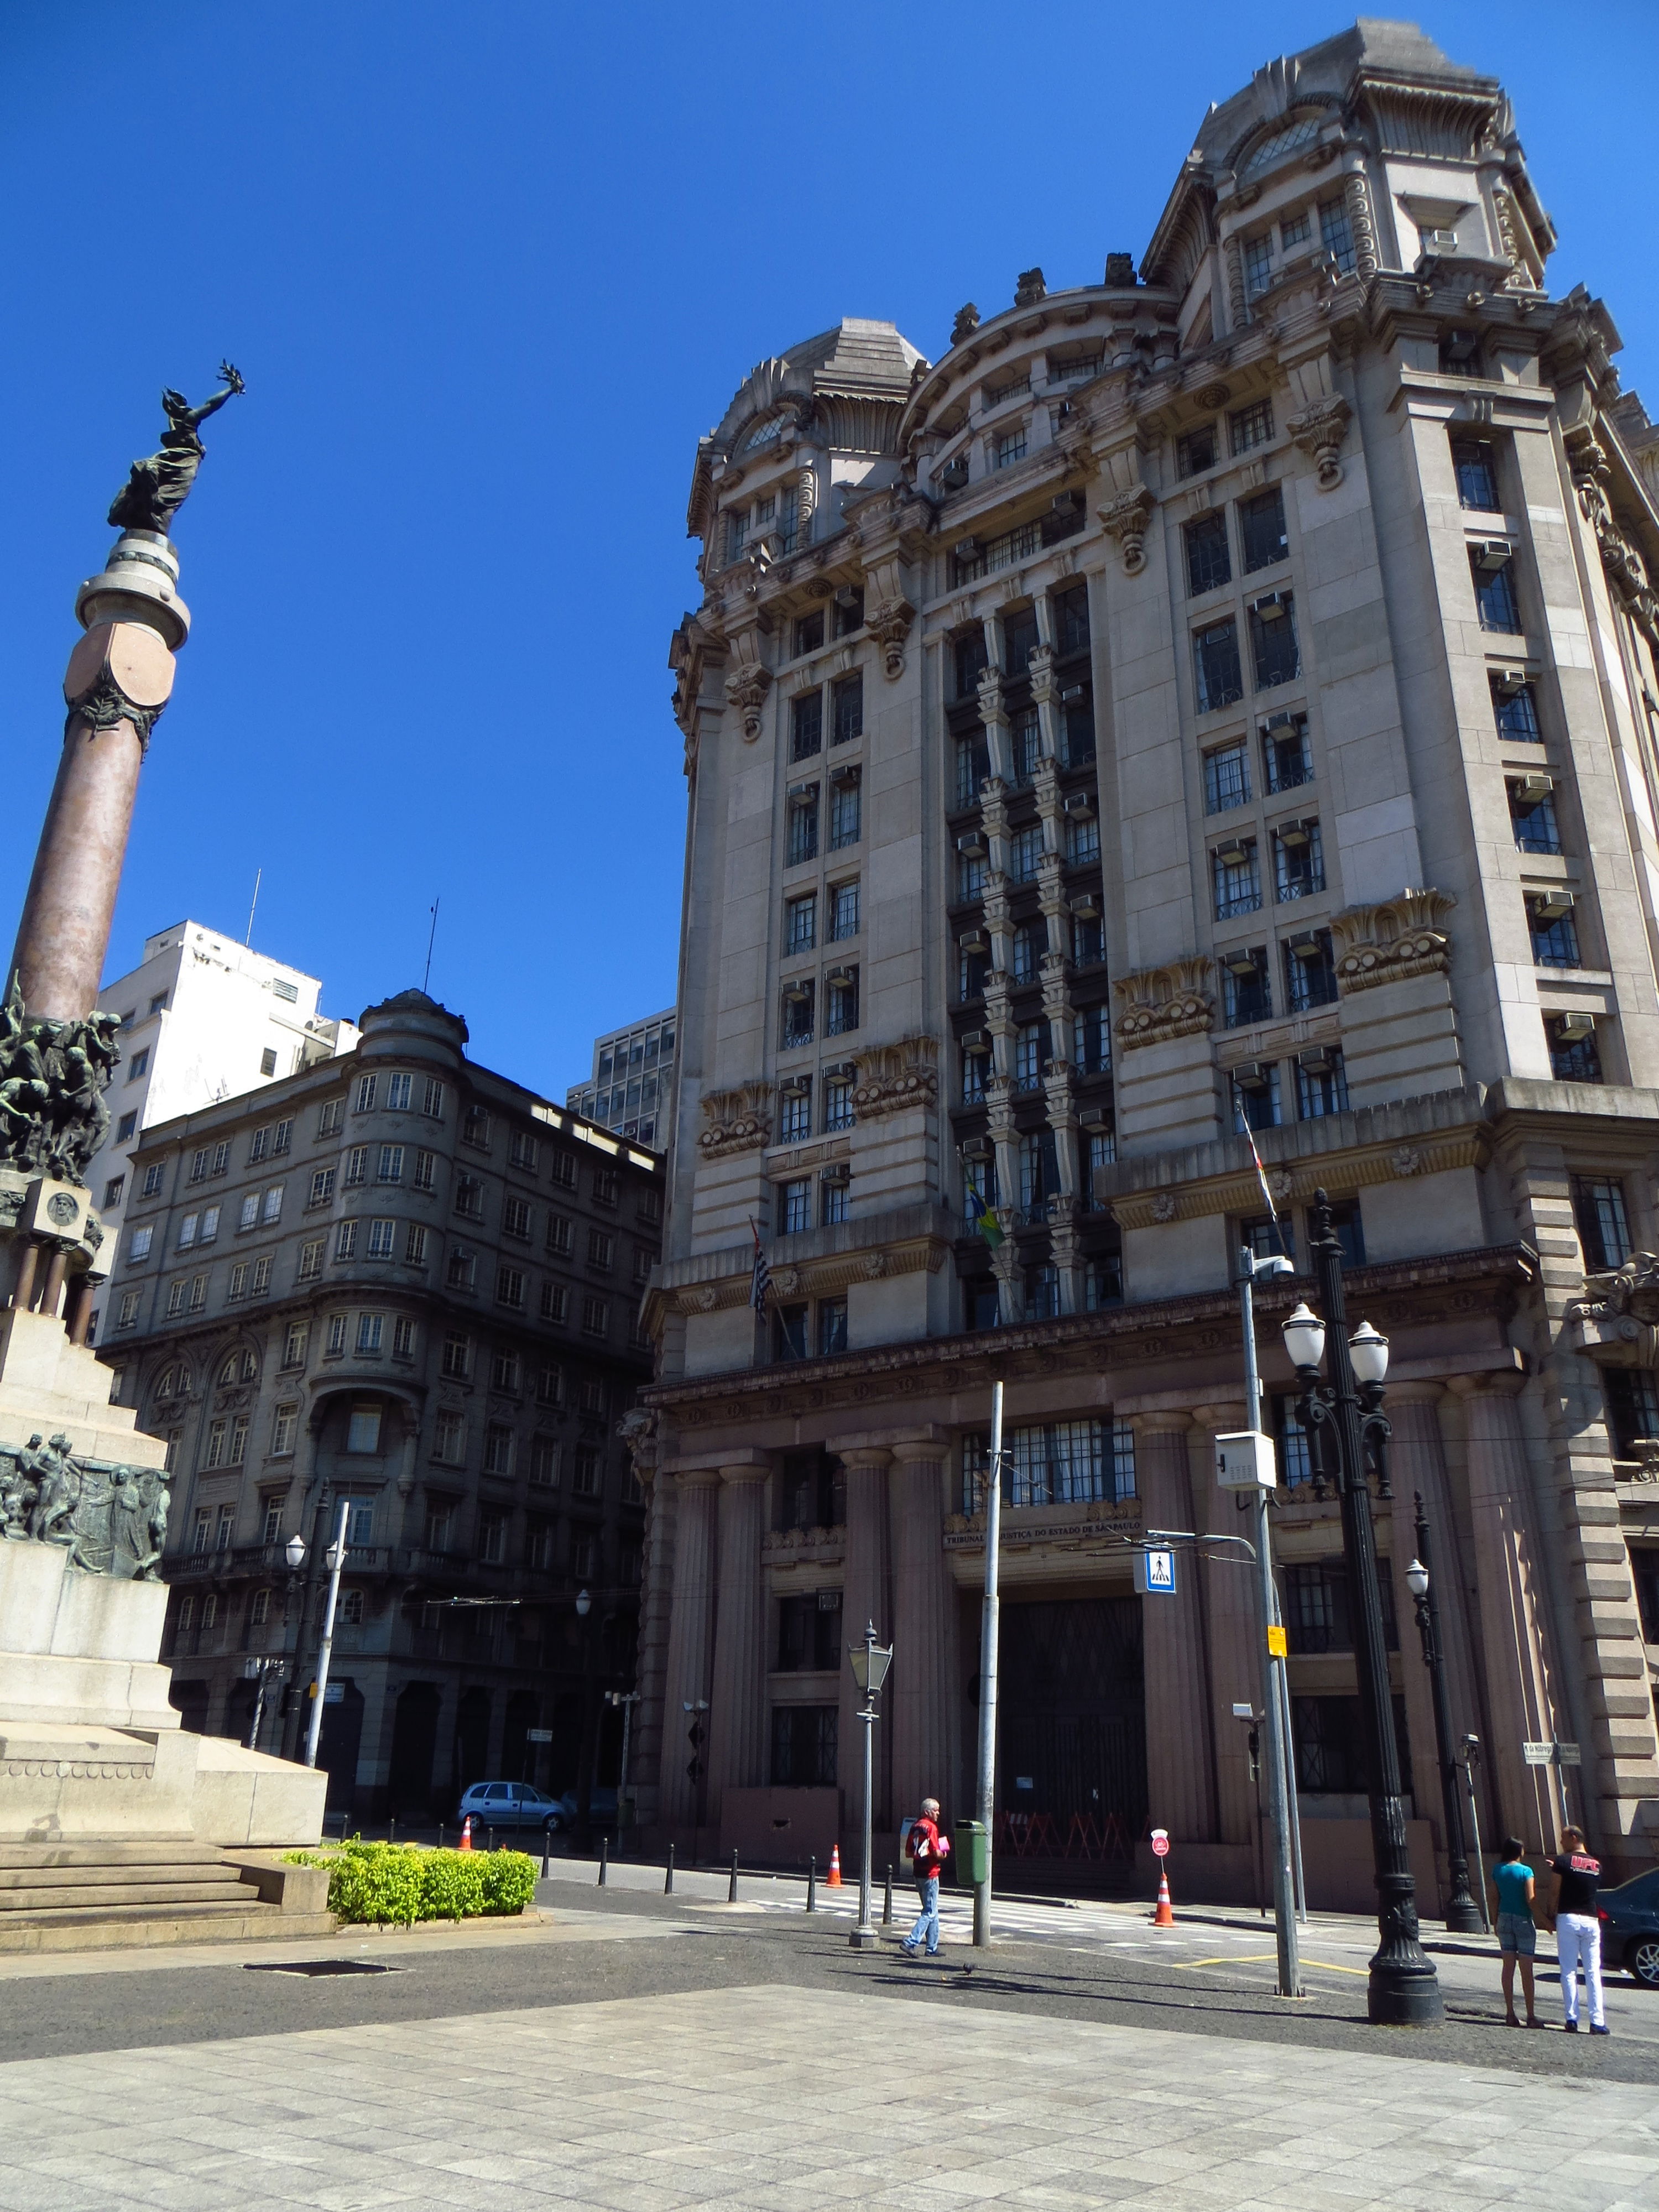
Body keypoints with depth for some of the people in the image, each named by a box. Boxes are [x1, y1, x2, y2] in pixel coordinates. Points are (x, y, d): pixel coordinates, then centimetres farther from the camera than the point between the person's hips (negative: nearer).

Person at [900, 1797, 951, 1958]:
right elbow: (937, 1853, -19)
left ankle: (932, 1948, 19)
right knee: (930, 1912, -3)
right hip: (930, 1873, -8)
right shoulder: (931, 1827, -14)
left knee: (932, 1911, 17)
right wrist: (944, 1855, 1)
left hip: (918, 1872, 8)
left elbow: (908, 1852, 12)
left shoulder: (915, 1827, 10)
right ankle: (911, 1942, -12)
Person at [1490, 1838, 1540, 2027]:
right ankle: (1531, 2016, 5)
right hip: (1523, 1921, -4)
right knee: (1526, 1970, 3)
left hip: (1505, 1919, 4)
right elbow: (1531, 1900, -16)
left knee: (1508, 1967, 8)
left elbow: (1495, 1898, 7)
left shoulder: (1497, 1870, 4)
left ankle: (1510, 2014, 9)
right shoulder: (1525, 1871, -10)